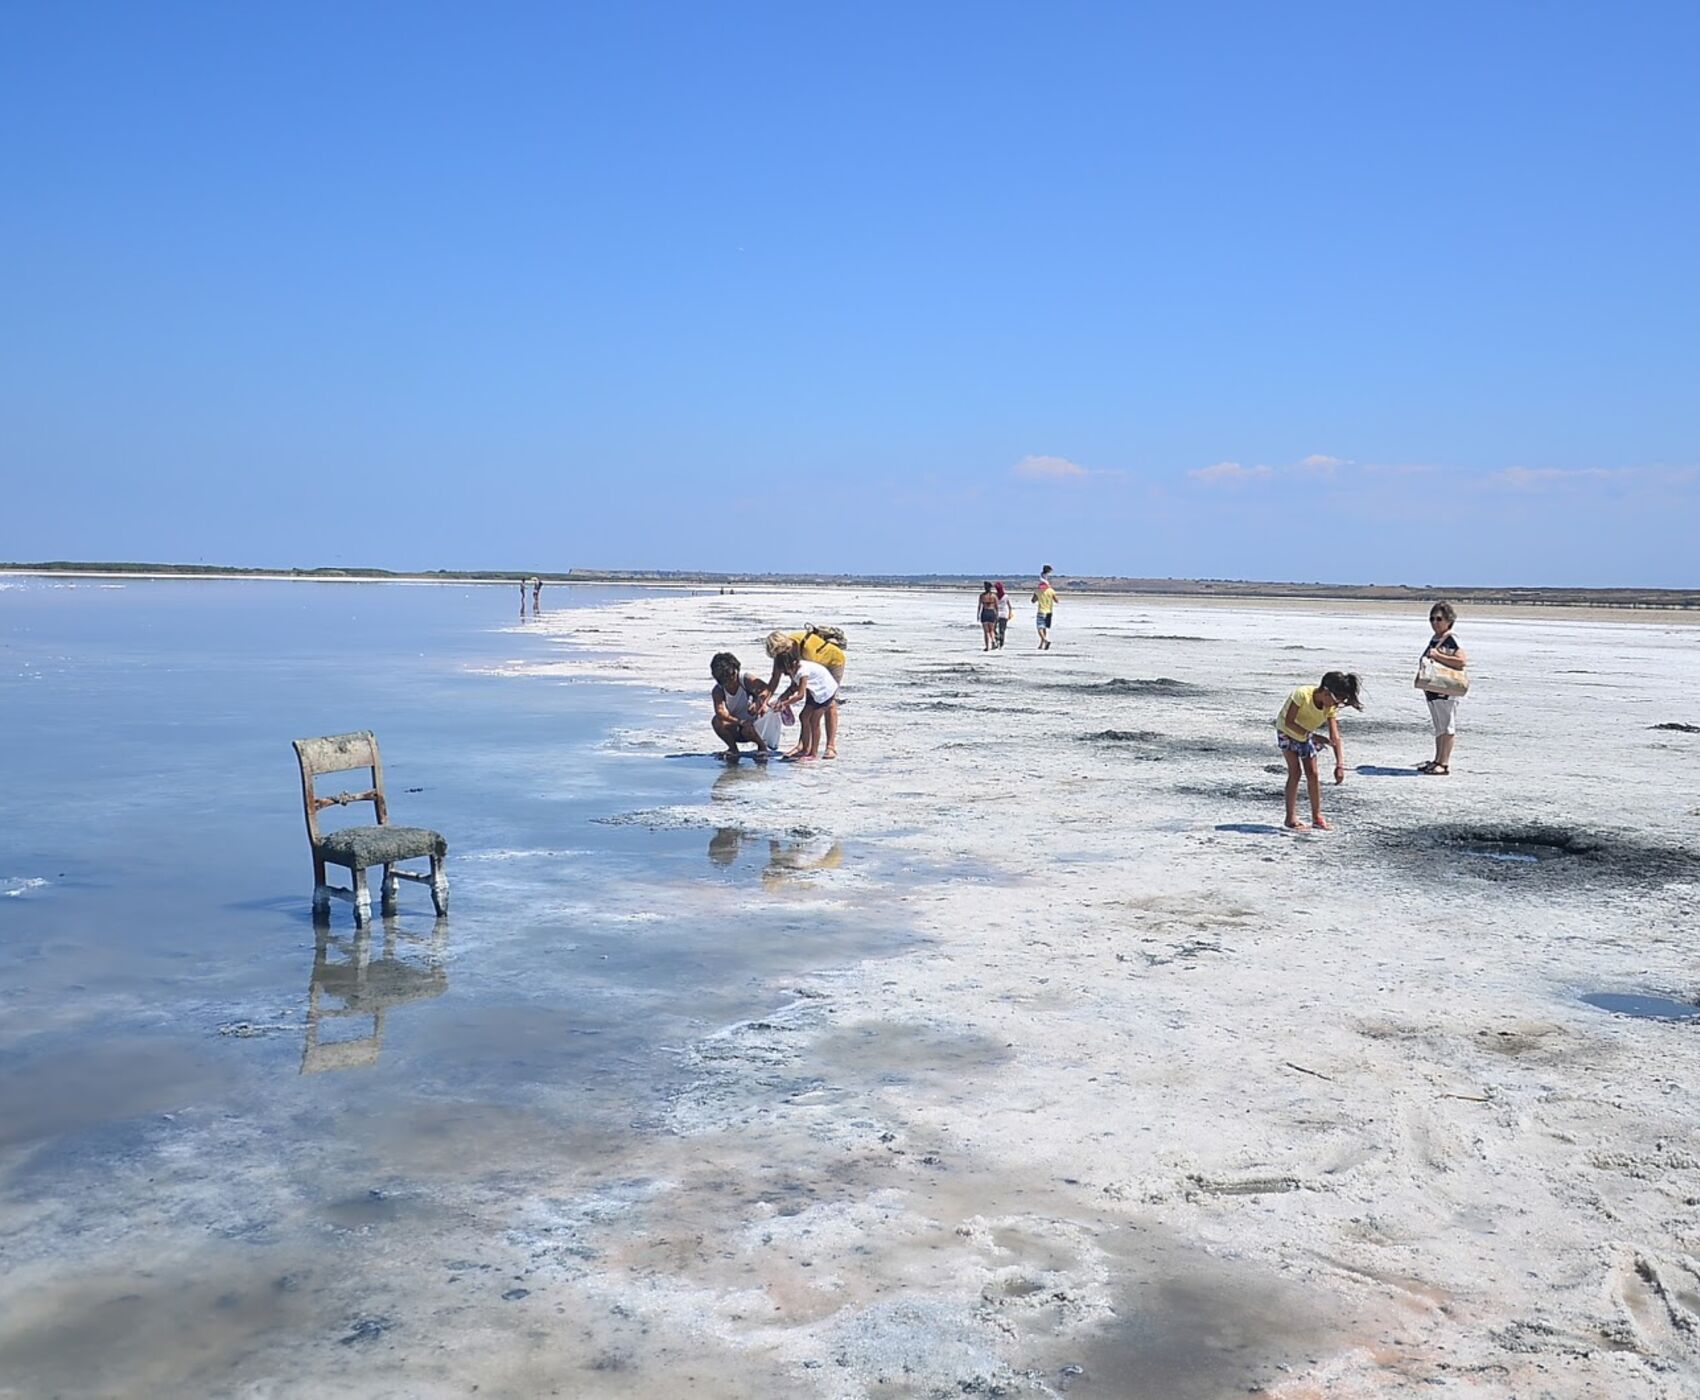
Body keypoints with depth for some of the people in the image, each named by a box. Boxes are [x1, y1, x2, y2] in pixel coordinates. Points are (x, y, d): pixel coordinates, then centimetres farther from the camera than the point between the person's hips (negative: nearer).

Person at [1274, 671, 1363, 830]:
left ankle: (1317, 815, 14)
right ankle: (1291, 818, -7)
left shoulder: (1331, 707, -21)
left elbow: (1335, 737, -22)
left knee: (1312, 773, 1)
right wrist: (1312, 736, -41)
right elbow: (1289, 722, -33)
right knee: (1295, 772, -12)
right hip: (1287, 732, -5)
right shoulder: (1303, 694, -37)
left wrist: (1340, 765, -29)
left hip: (1306, 735, 5)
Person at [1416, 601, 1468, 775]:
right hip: (1432, 689, 9)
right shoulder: (1434, 640, 15)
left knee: (1447, 727, -3)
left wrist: (1438, 656, -24)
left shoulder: (1452, 640, -12)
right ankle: (1437, 760, 22)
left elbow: (1462, 661, -24)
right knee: (1439, 727, 15)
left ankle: (1445, 763, 0)